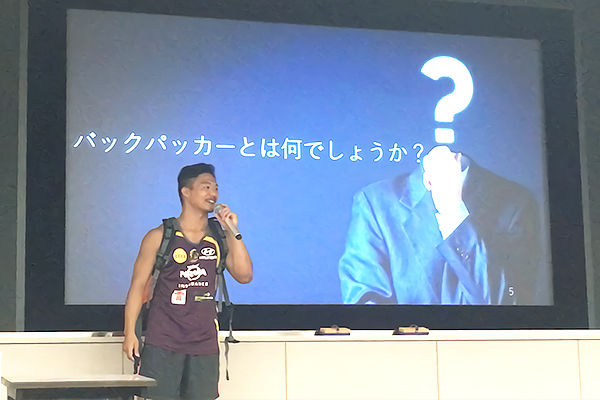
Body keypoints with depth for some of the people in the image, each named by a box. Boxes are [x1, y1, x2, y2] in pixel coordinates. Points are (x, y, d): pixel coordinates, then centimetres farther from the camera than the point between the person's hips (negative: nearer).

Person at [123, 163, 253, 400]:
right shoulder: (159, 237, 1)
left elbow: (244, 275, -1)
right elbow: (138, 285, 1)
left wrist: (232, 232, -5)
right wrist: (130, 333, -6)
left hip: (204, 344, 3)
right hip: (163, 342, -3)